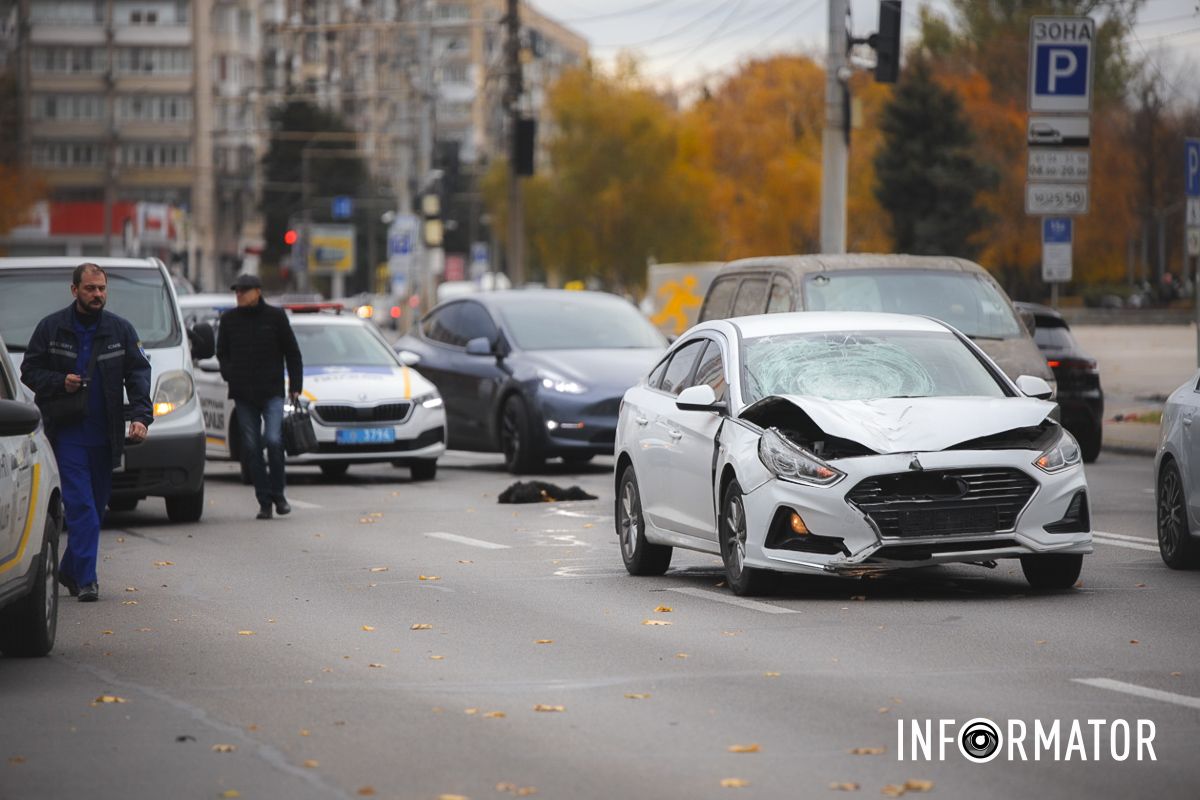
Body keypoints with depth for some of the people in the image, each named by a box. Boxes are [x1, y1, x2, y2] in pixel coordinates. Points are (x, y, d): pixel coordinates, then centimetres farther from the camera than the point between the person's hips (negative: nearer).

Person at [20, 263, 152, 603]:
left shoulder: (120, 330, 5)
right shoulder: (51, 328, 0)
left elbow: (139, 373, 2)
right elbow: (29, 371, 5)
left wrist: (141, 416, -12)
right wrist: (60, 382, -15)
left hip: (104, 434, 3)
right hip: (66, 431, -3)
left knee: (96, 506, 10)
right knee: (81, 506, -12)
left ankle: (70, 570, 26)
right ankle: (86, 579, -15)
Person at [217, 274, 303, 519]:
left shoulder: (275, 316, 2)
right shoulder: (229, 319, 9)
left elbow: (292, 353, 7)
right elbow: (222, 352, 19)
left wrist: (295, 386, 1)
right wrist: (229, 374, 0)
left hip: (272, 391, -3)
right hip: (243, 394, 3)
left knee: (273, 440, -17)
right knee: (251, 447, 0)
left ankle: (277, 493, 2)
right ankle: (264, 501, 6)